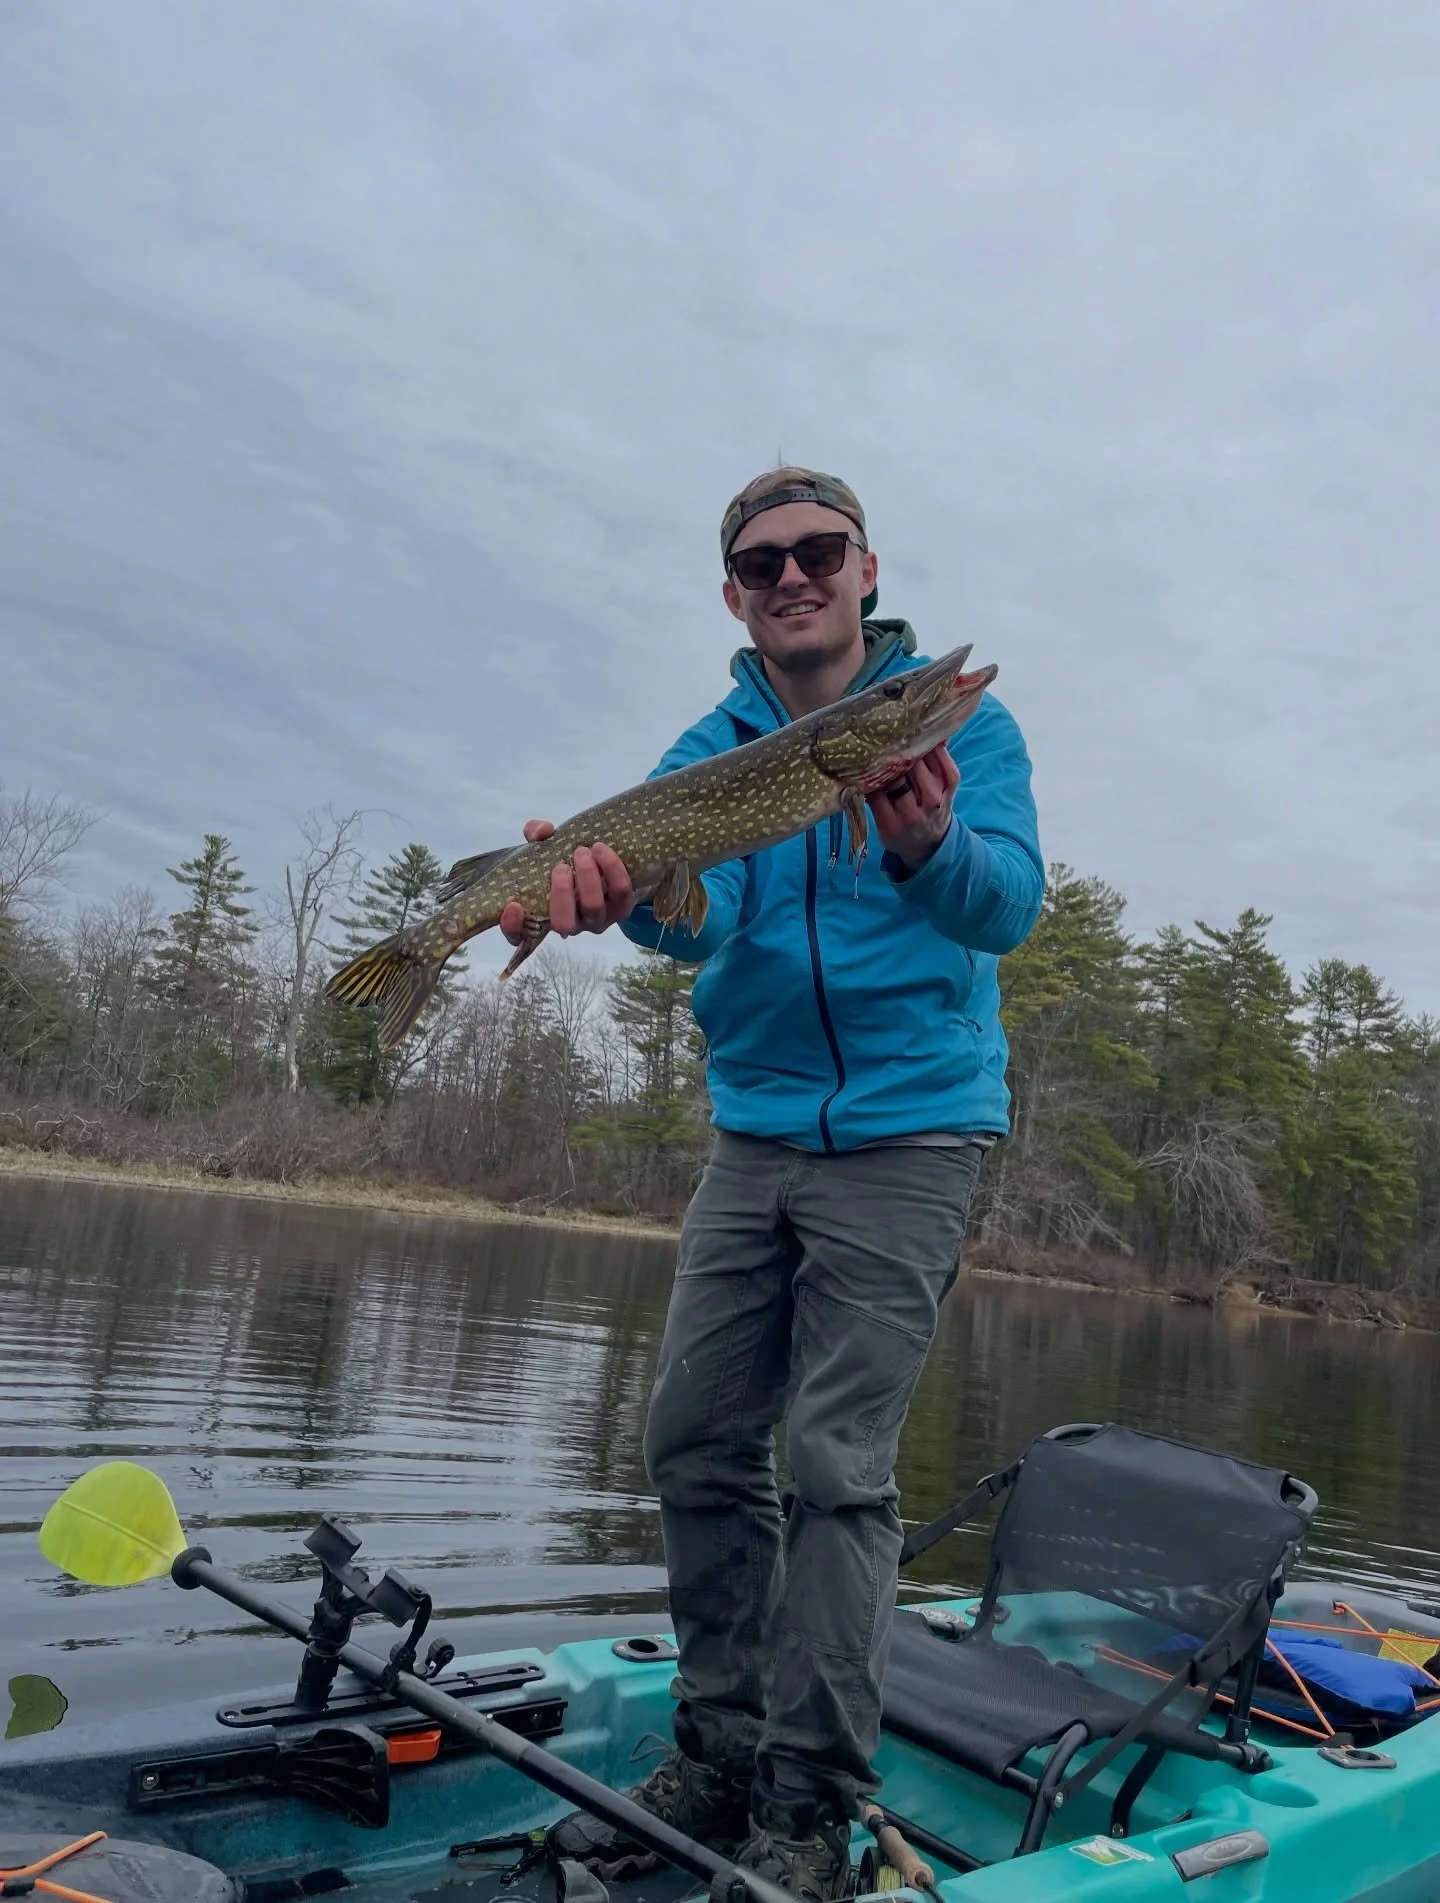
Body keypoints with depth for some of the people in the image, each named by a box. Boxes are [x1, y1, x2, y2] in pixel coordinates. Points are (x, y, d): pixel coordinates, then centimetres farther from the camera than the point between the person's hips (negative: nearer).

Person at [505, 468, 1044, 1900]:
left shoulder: (957, 718, -2)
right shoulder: (710, 748, 7)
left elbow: (1008, 903, -19)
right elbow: (699, 917, -13)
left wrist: (930, 848, -41)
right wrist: (624, 889, -36)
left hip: (908, 1124, -4)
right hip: (754, 1126, 5)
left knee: (840, 1464, -6)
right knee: (697, 1444, 6)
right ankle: (717, 1756, 22)